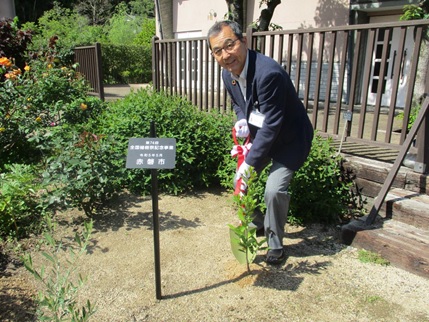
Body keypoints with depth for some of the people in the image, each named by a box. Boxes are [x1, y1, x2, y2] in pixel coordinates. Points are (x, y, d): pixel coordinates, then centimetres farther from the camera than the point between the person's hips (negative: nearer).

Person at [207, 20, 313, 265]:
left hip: (290, 137, -8)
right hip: (260, 133, 8)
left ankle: (275, 244, 8)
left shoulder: (268, 72, -34)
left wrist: (250, 162, -27)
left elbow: (272, 124, -32)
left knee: (274, 189, -18)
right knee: (240, 178, 9)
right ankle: (256, 223, 36)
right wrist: (242, 120, -13)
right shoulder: (228, 74, -8)